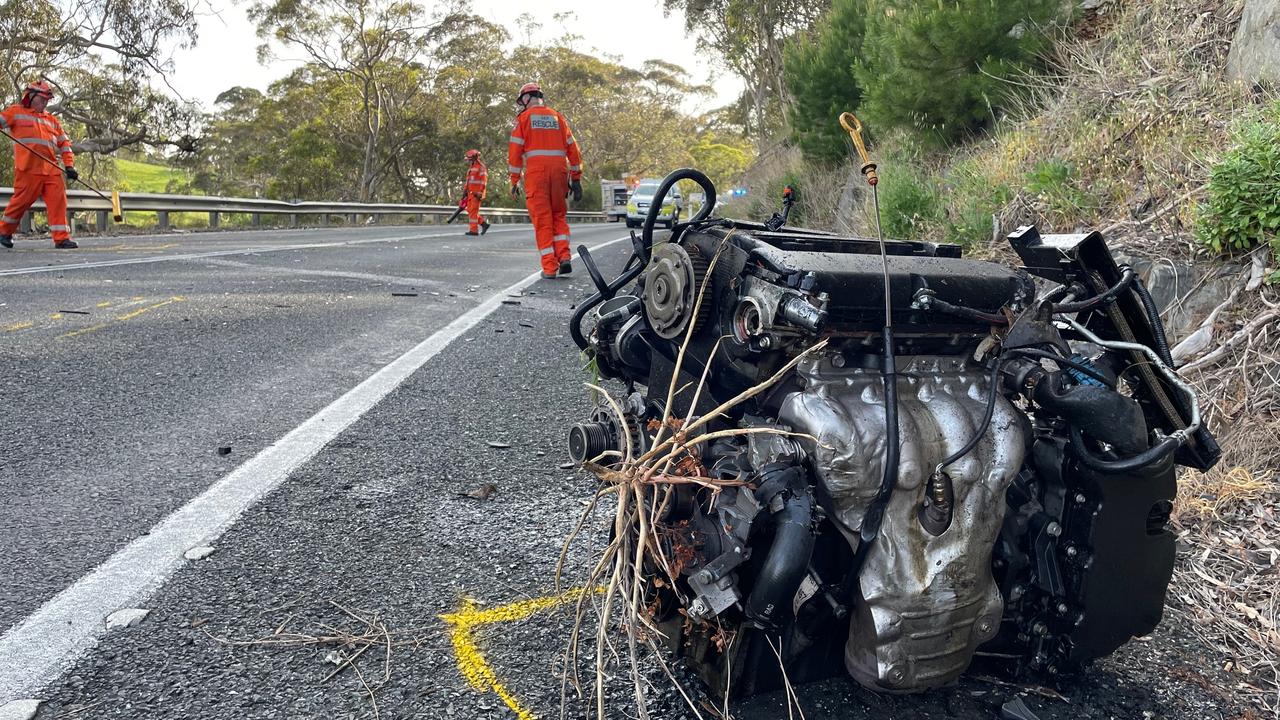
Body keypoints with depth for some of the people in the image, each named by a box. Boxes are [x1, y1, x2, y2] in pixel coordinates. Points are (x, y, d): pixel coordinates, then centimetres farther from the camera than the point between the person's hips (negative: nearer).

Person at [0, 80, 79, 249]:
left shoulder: (52, 120, 22)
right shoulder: (16, 112, 10)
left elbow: (64, 144, 18)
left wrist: (69, 165, 6)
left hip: (52, 169, 4)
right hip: (27, 168, -4)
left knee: (58, 200, -8)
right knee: (22, 200, -1)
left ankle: (61, 238, -9)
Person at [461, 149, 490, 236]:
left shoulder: (481, 167, -8)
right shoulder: (470, 168, 21)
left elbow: (484, 181, -15)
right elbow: (467, 181, 25)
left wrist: (480, 192, -20)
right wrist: (465, 191, 19)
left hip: (477, 193, -9)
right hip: (470, 193, 9)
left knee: (473, 210, -11)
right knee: (470, 210, 7)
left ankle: (474, 230, -8)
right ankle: (484, 223, 13)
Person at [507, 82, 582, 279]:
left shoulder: (524, 117, 6)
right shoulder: (557, 117, 17)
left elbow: (515, 150, 0)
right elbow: (572, 148, 12)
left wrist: (514, 181, 3)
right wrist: (576, 179, 14)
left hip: (535, 171, -3)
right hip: (559, 171, 3)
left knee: (542, 220, 0)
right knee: (559, 215, 16)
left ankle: (549, 267, -3)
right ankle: (564, 258, 0)